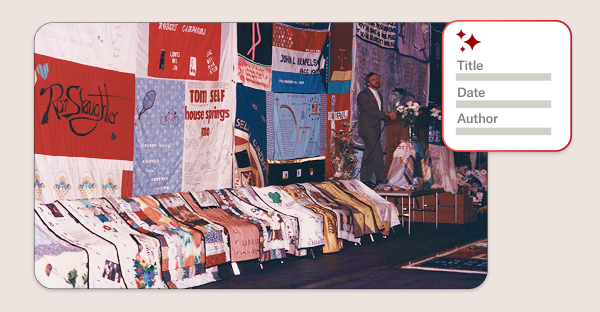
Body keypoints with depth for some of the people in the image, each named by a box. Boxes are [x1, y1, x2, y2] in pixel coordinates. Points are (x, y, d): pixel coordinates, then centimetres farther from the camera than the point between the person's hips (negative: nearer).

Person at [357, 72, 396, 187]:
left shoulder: (379, 95, 17)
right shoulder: (363, 95, -9)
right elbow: (369, 111, -19)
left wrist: (389, 117, 1)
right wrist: (386, 113, -20)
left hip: (376, 129, 8)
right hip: (367, 128, -8)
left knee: (369, 155, 9)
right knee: (377, 152, -13)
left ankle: (365, 179, 12)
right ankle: (380, 178, -10)